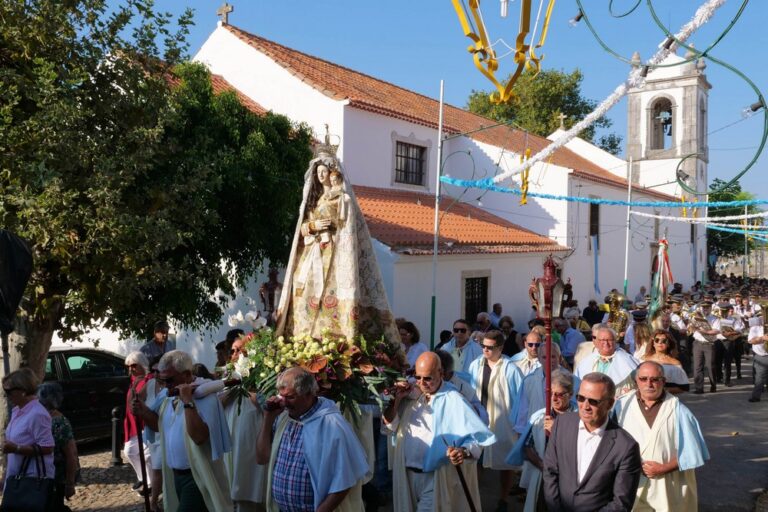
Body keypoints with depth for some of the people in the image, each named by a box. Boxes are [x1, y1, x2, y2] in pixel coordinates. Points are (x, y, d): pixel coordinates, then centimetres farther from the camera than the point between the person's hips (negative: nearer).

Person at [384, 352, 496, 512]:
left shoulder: (453, 401, -14)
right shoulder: (411, 395, 4)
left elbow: (477, 436, -18)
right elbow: (390, 425, 6)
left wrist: (464, 451, -37)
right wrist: (397, 399, -7)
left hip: (436, 479, -6)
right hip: (406, 474, 6)